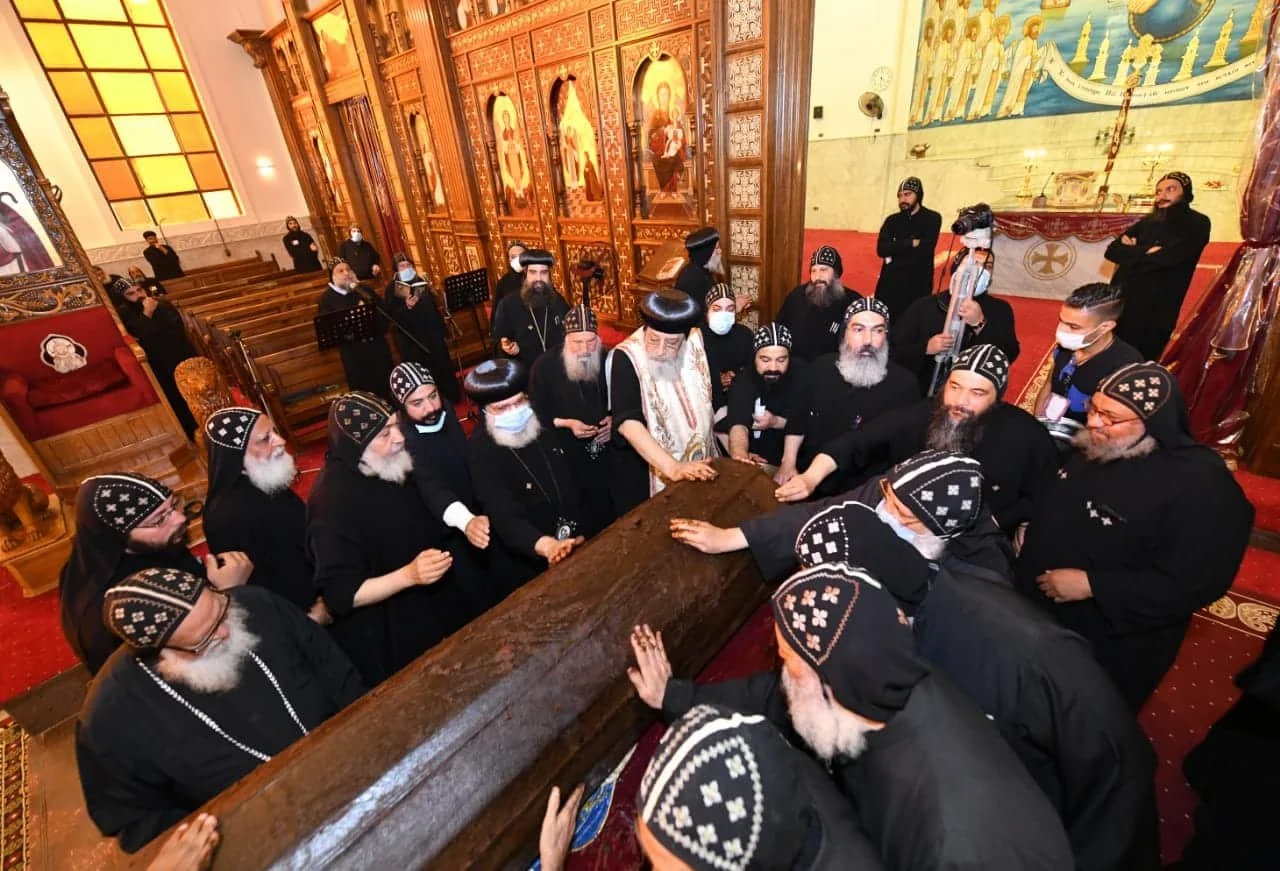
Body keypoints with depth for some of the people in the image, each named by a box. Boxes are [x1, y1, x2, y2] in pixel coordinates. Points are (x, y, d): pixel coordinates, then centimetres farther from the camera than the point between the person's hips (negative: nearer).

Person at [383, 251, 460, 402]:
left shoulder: (423, 283, 8)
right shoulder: (392, 288, -3)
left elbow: (435, 309, 12)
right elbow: (388, 314, -10)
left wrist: (444, 333, 11)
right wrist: (405, 307, -26)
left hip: (432, 335, 3)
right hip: (410, 339, -3)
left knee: (442, 367, 9)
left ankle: (451, 398, 23)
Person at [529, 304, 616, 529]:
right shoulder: (545, 366, -11)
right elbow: (536, 413, -5)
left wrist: (614, 419, -9)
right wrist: (566, 423, -20)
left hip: (607, 451, 3)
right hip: (567, 457, -3)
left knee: (610, 508, 17)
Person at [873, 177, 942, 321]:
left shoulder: (932, 218, 1)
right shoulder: (892, 220, 10)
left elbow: (925, 249, -14)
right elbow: (881, 249, -6)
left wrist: (895, 249, -8)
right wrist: (910, 243, -12)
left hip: (918, 282, -3)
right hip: (890, 281, 3)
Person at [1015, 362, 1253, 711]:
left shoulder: (1201, 487, -24)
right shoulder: (1092, 446, -1)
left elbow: (1193, 585, -25)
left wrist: (1092, 585, -29)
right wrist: (1029, 529, 0)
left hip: (1108, 644, -7)